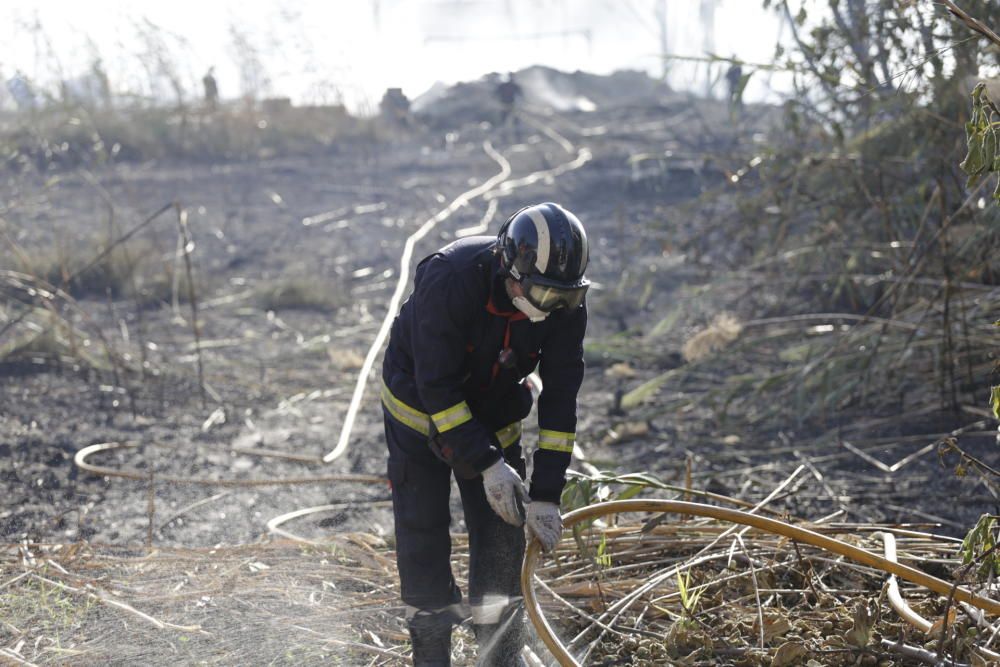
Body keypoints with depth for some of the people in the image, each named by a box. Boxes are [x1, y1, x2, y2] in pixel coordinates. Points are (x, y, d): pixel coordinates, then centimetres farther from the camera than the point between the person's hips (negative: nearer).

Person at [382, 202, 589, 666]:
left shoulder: (566, 301, -22)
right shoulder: (449, 279, -36)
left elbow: (560, 396, -17)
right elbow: (436, 386, -31)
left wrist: (546, 495, -21)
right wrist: (488, 464, -32)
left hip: (493, 412, 3)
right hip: (421, 405, -3)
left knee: (502, 540, -2)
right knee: (423, 530, -5)